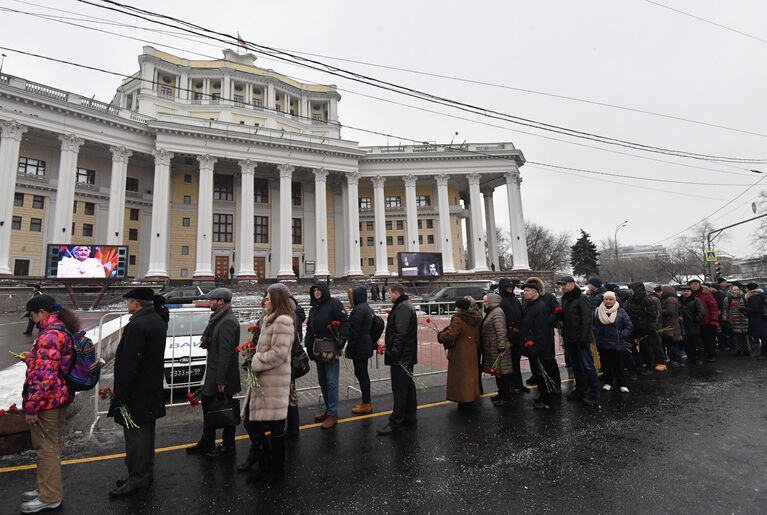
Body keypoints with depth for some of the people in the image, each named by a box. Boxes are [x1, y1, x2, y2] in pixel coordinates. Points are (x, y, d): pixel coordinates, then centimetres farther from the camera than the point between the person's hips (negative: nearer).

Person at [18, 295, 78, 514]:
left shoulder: (49, 335, -22)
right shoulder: (63, 329, 9)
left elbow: (43, 376, -25)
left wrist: (31, 407, -20)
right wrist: (32, 358, 17)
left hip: (47, 400, -10)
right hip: (61, 397, 10)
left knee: (46, 447, 4)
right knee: (51, 445, 21)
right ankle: (48, 488, 36)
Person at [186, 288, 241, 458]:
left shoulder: (227, 322, -22)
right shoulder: (219, 319, 10)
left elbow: (226, 353, -24)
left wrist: (221, 380, -23)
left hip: (222, 376, -10)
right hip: (213, 373, 10)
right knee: (207, 405, 21)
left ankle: (228, 447, 23)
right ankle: (206, 444, 37)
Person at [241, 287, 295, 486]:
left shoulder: (283, 321, -16)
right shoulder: (270, 320, 16)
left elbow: (278, 353, -21)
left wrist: (256, 363, -11)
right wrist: (256, 361, 7)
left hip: (274, 381, -10)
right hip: (262, 379, 10)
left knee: (275, 427, 4)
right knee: (250, 423, 14)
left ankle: (277, 470, 22)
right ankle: (265, 466, 30)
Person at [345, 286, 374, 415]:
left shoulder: (358, 309, -18)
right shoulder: (366, 307, 12)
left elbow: (354, 331, -20)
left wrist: (349, 348, -14)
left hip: (359, 346, -10)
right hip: (366, 345, 10)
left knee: (360, 374, -1)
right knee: (364, 374, 16)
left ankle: (366, 405, 8)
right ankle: (367, 403, 25)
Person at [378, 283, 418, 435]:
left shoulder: (402, 308, -16)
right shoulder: (404, 306, 17)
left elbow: (401, 333, -24)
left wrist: (394, 353, -25)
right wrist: (391, 351, 20)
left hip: (401, 356, -11)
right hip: (407, 356, 11)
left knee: (399, 389, -3)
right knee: (408, 387, 15)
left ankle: (395, 423, 5)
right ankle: (410, 418, 25)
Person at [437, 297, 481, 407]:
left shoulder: (458, 319, -21)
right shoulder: (475, 319, 5)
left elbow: (450, 335, -26)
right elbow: (477, 337, 14)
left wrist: (440, 335, -8)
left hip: (460, 352, -8)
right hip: (472, 351, 8)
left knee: (461, 375, 4)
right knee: (471, 373, 18)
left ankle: (463, 399, 10)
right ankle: (471, 396, 28)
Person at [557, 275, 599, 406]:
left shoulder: (581, 298, -12)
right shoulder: (565, 299, 12)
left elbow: (587, 318, -18)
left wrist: (583, 337, -20)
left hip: (580, 339, -8)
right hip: (569, 339, 8)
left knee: (587, 366, -2)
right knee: (575, 366, 16)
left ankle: (594, 393, 7)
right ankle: (580, 389, 26)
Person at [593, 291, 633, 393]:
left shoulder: (621, 311, -3)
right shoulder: (598, 311, 0)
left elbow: (629, 326, -1)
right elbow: (593, 324, 10)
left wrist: (622, 335, -8)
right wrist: (596, 334, 0)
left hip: (617, 344, -2)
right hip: (603, 343, 2)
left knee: (618, 364, 4)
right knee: (606, 364, 11)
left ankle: (622, 384, 16)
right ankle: (608, 382, 24)